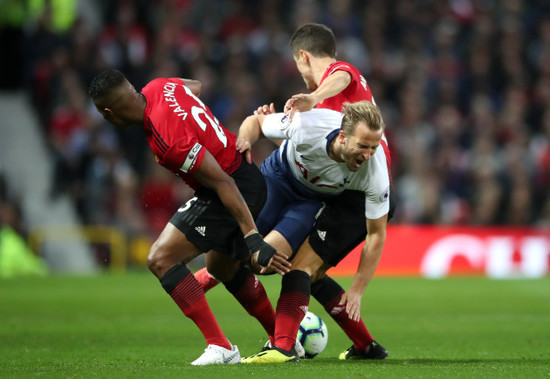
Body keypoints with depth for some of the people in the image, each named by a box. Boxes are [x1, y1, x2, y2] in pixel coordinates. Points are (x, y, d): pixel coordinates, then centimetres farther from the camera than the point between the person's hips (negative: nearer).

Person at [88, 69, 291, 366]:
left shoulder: (167, 139, -30)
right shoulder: (160, 87, -4)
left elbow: (222, 182, -29)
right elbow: (196, 86, 20)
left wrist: (253, 239, -28)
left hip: (235, 190, -10)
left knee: (161, 259, -12)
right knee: (221, 263, 29)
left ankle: (220, 347, -13)